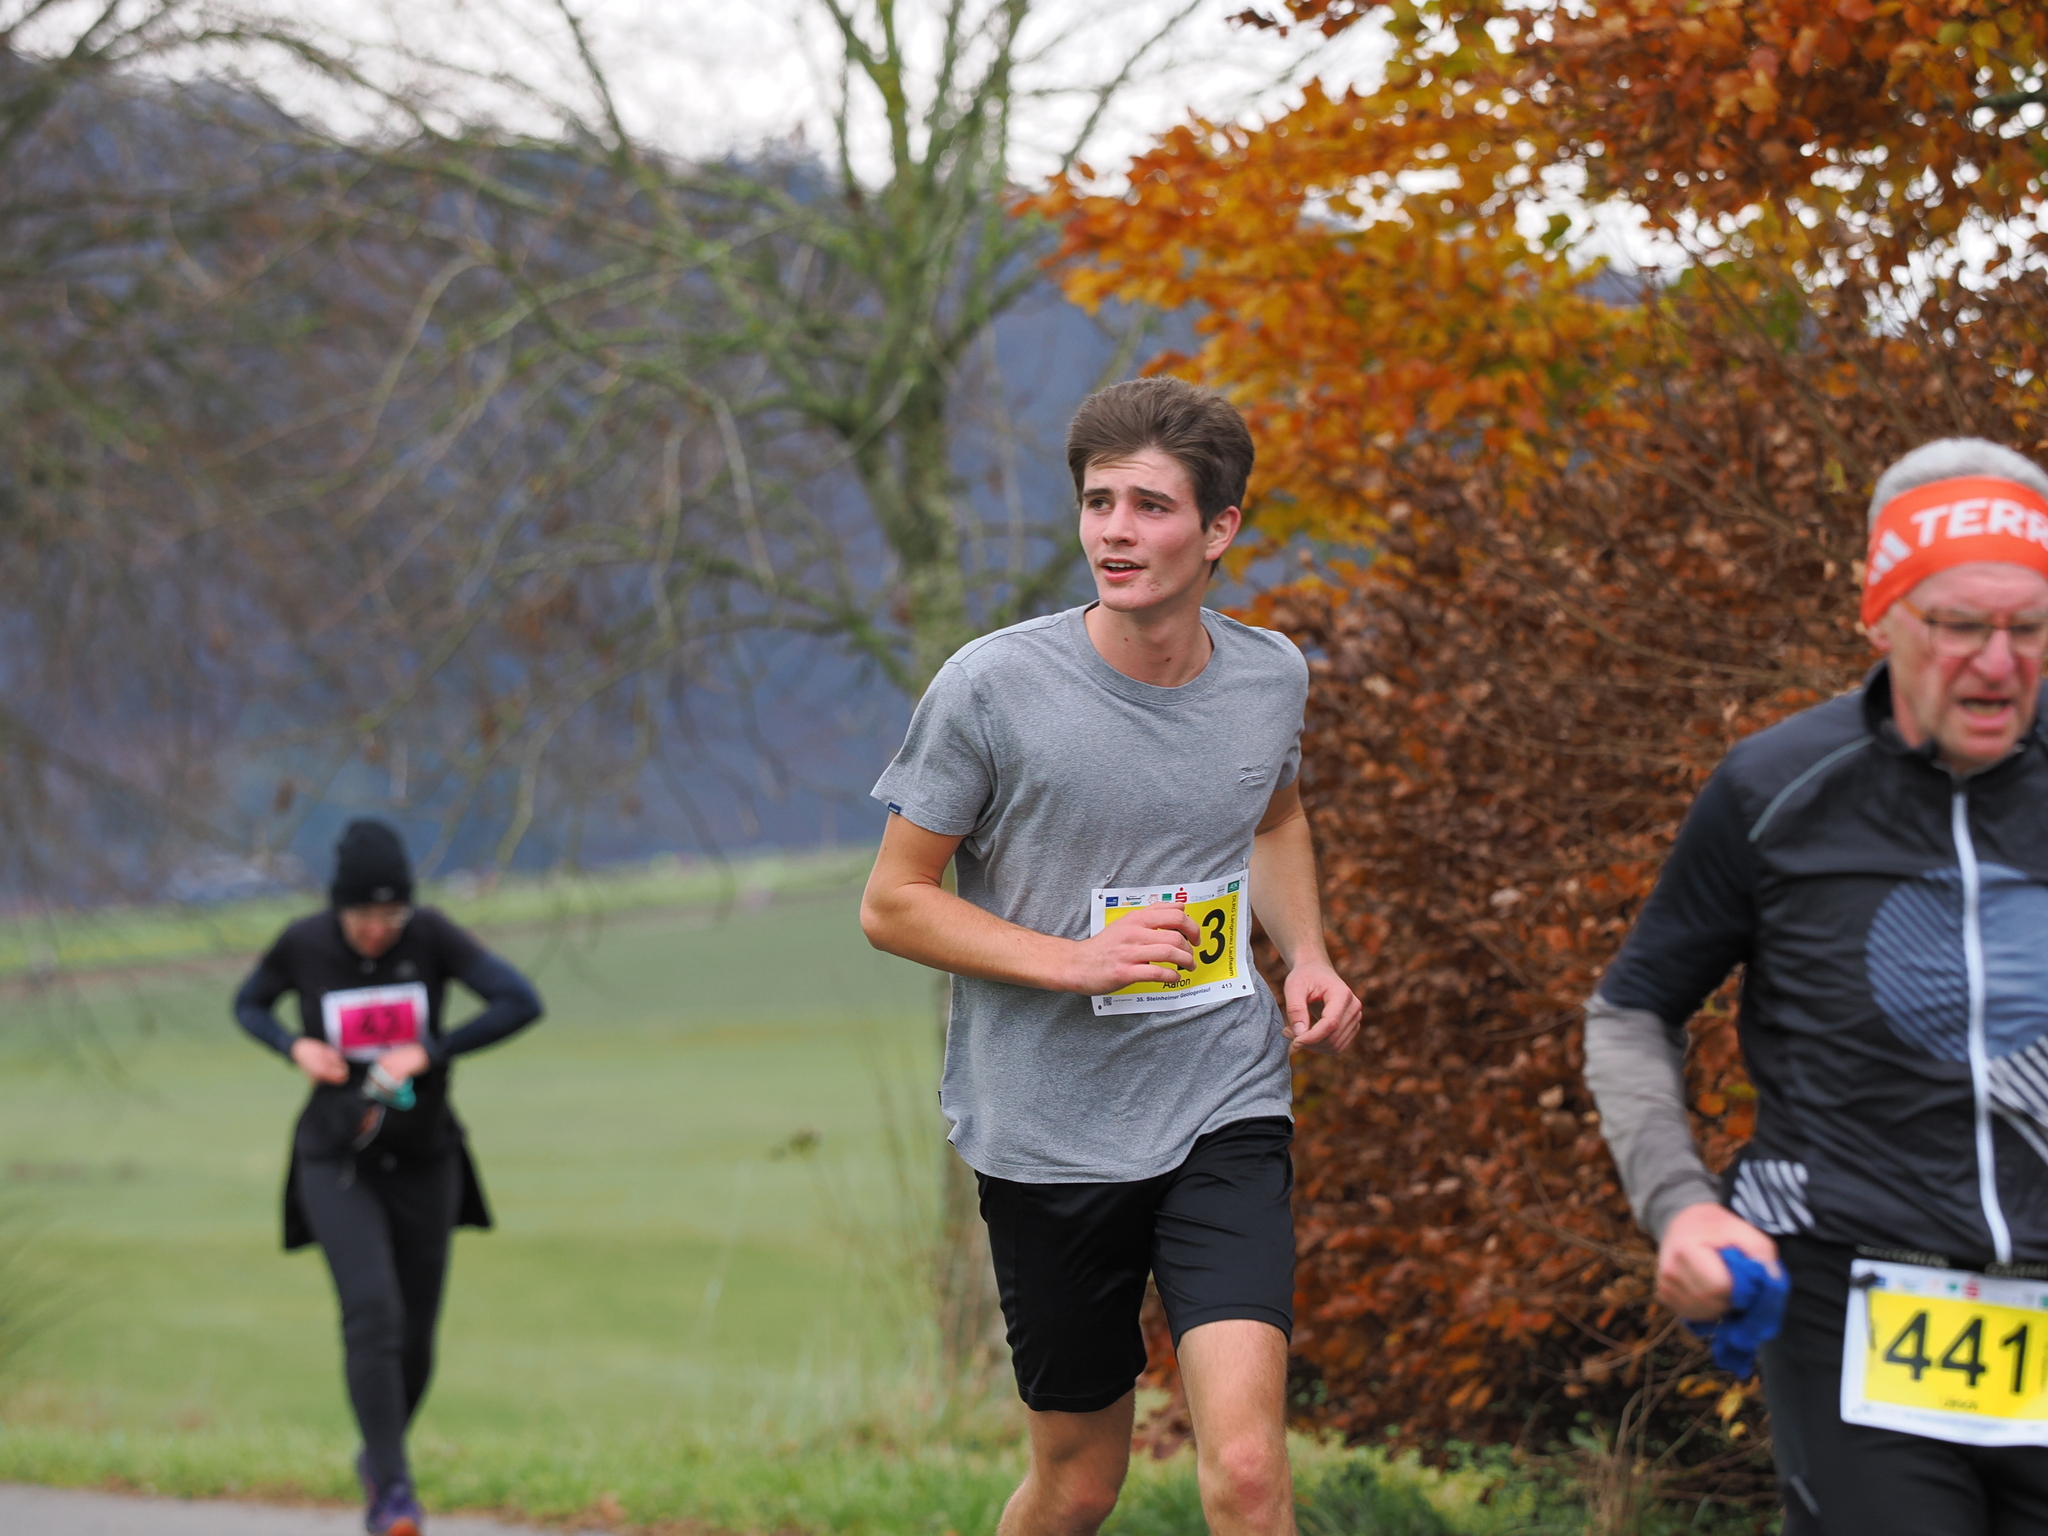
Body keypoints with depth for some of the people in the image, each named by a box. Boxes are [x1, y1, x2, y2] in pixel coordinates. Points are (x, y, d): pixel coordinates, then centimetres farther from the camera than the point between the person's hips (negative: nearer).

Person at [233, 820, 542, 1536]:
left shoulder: (432, 937, -13)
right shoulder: (303, 944, -12)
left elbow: (522, 1002, -20)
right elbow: (248, 1006, 7)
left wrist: (429, 1052, -27)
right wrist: (295, 1045, -14)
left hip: (424, 1162, 2)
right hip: (337, 1162, -2)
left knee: (414, 1339, 9)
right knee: (373, 1315, -22)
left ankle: (378, 1457, 37)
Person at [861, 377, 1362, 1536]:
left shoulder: (1270, 677, 0)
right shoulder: (992, 688, -12)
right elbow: (893, 904, -5)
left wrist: (1307, 956, 4)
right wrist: (1076, 962, -19)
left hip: (1227, 1114, 2)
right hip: (1049, 1134, -2)